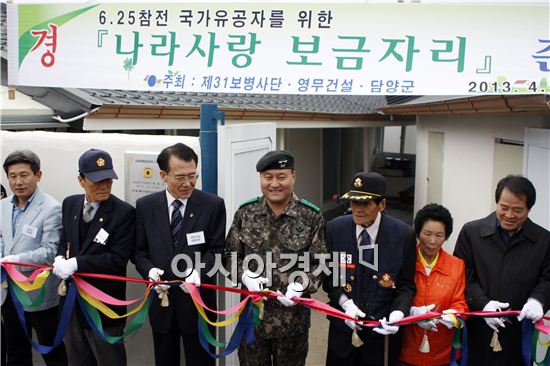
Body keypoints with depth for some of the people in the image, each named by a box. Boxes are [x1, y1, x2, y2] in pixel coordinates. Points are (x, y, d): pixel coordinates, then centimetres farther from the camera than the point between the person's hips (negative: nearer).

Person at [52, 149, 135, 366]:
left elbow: (118, 259, -21)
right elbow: (65, 240, 13)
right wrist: (60, 258, -9)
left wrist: (76, 263, -24)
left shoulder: (124, 212, -17)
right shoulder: (70, 204, 3)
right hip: (72, 299, 6)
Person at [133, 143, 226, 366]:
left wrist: (198, 271, -23)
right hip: (161, 300, 2)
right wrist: (149, 270, -15)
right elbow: (139, 249, 5)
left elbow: (216, 249, -5)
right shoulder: (145, 206, 1)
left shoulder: (213, 205, -6)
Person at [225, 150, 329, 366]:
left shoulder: (311, 216, -6)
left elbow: (319, 263, -3)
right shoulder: (245, 212, 0)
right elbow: (231, 255, 6)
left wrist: (301, 285, -19)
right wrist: (245, 275, -13)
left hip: (293, 317, -1)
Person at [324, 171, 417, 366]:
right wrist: (344, 302, -15)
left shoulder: (404, 234, -11)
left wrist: (399, 312, -21)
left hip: (382, 329, -1)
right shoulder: (334, 229, -8)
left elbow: (406, 284, -4)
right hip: (343, 327, 1)